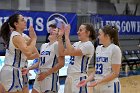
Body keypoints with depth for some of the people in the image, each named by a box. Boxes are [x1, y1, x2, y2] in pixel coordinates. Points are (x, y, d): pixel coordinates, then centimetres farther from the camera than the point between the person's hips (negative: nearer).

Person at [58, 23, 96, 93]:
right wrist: (60, 37, 8)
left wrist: (67, 36, -17)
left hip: (80, 77, -8)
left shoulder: (88, 45, -11)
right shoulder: (77, 44, 15)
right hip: (69, 77, 8)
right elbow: (62, 52, 13)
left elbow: (71, 52, -23)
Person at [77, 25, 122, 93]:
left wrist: (99, 81, -20)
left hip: (110, 87, -6)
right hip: (97, 87, 6)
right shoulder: (98, 48, 9)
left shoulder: (115, 49, -10)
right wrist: (87, 80, -1)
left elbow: (115, 73, -14)